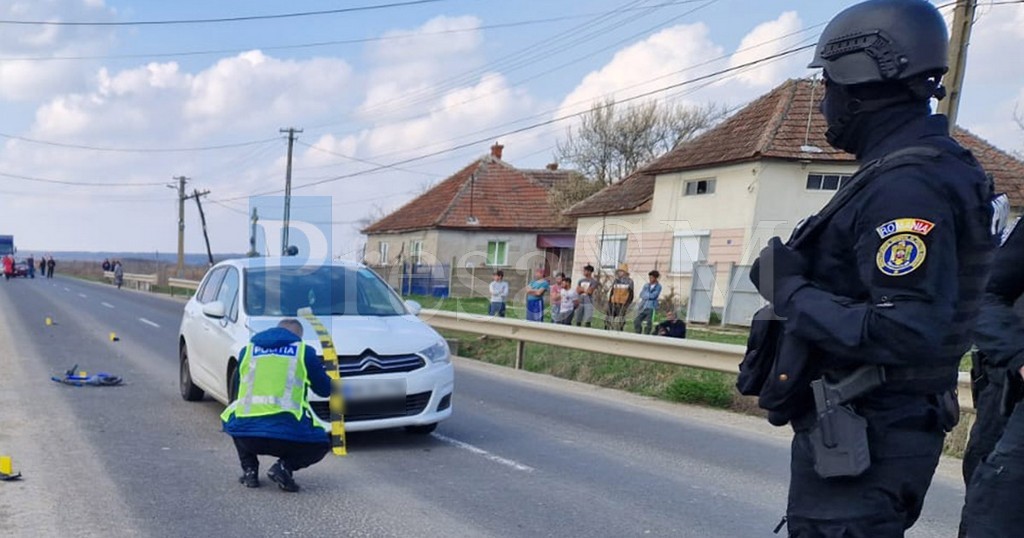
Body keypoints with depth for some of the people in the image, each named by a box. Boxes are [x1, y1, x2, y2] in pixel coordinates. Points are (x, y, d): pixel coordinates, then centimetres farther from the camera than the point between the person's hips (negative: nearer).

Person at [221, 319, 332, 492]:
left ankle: (249, 470, 18)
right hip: (287, 434, -3)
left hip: (246, 434, 3)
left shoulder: (247, 350, 18)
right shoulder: (304, 352, 9)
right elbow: (325, 389, 17)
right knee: (321, 445, 25)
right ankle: (284, 467, -1)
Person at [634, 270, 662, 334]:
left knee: (648, 324, -3)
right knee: (636, 321, 1)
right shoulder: (646, 285, 10)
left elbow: (653, 296, -14)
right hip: (643, 306, 5)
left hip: (651, 307, -5)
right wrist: (649, 295, -9)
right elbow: (641, 295, 3)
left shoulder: (658, 286, -3)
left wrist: (646, 295, -2)